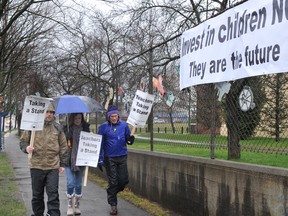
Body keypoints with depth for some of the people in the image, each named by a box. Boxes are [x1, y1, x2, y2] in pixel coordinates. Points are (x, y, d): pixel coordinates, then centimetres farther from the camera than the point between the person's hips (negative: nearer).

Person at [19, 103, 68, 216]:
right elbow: (23, 141, 8)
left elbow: (63, 146, 11)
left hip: (53, 166, 0)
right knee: (37, 194, 11)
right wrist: (26, 147, -15)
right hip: (36, 165, 0)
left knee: (53, 193, -4)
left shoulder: (57, 128, 7)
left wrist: (63, 164, 8)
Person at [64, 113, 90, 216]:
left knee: (78, 184, 9)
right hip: (69, 160, -2)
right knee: (70, 183, -6)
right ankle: (70, 206, 7)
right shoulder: (67, 128, -2)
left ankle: (77, 206, 21)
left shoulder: (85, 128, 3)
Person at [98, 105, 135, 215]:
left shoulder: (124, 125, 2)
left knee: (124, 180, 2)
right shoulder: (103, 127, -3)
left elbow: (128, 139, 9)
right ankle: (113, 205, 14)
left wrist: (130, 139, -16)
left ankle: (112, 193, 33)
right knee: (113, 182, 1)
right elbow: (100, 144, 1)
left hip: (122, 156, 2)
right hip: (109, 158, -2)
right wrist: (100, 160, -1)